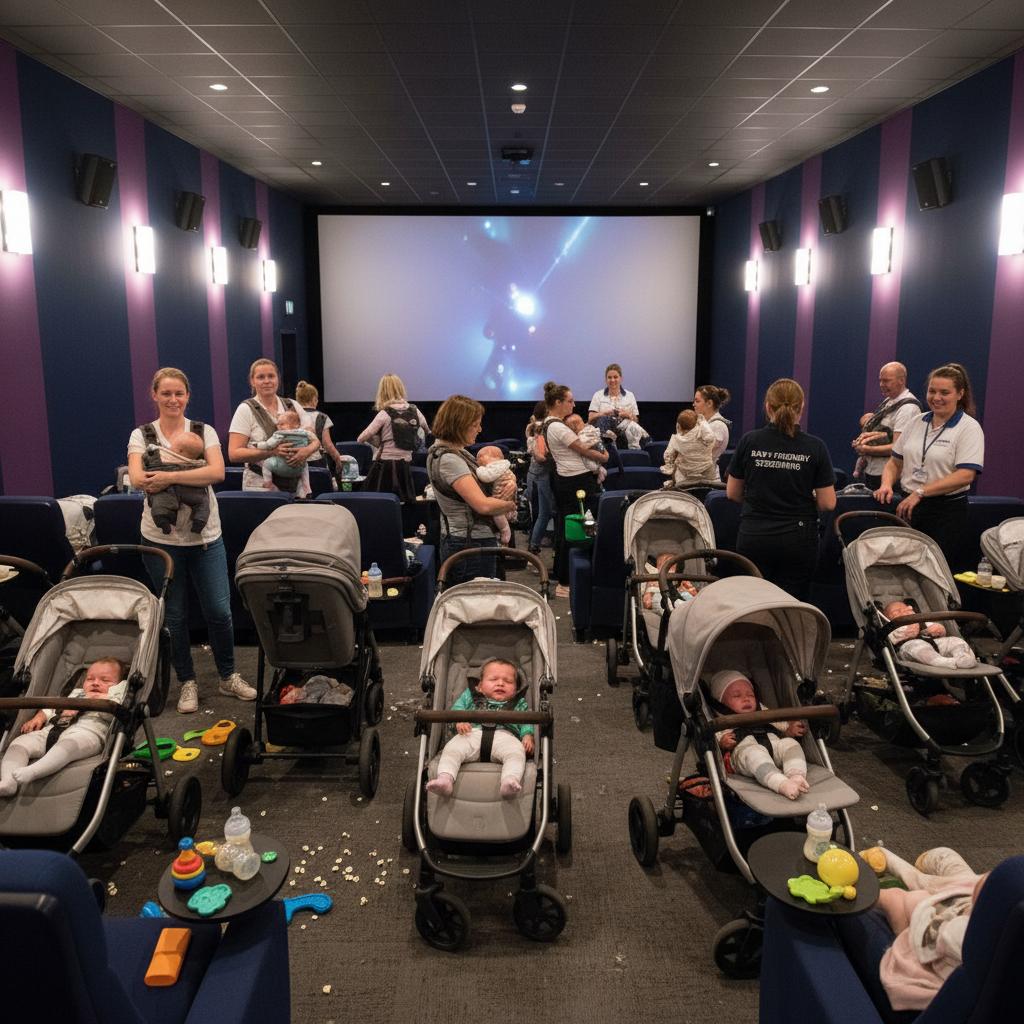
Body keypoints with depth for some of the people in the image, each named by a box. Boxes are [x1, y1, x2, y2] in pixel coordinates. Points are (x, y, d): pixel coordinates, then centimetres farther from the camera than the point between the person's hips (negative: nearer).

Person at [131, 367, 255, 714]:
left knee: (219, 610, 3)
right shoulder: (141, 435, 2)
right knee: (173, 615, 9)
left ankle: (228, 676, 23)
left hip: (205, 536, 0)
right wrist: (193, 477, -29)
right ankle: (187, 682, 25)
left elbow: (217, 472, -14)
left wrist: (169, 477, -26)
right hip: (161, 538, 0)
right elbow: (136, 479, -15)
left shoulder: (204, 431, 3)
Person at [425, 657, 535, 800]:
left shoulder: (519, 704, 35)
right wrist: (459, 720, -3)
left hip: (504, 735, -1)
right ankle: (445, 779, -49)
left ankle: (511, 781, -59)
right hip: (473, 732, 1)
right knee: (451, 749, -31)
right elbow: (457, 708, 22)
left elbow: (526, 723, 22)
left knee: (516, 752, -37)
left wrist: (527, 735, -2)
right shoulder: (470, 696, 35)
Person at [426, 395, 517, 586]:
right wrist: (510, 505, -7)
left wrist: (508, 487, -4)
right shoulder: (448, 459, -20)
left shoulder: (456, 452, 10)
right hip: (471, 545, -10)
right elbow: (483, 505, -27)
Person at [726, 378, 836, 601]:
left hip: (753, 538, 1)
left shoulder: (749, 441, -4)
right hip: (798, 540, -1)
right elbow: (827, 503, -5)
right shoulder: (815, 447, -6)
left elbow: (732, 493, 6)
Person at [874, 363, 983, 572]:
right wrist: (887, 484, -6)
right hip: (908, 507, 5)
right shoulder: (917, 422, 12)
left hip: (946, 511, -5)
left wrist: (920, 492, -22)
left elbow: (965, 475, -17)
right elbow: (895, 462, 15)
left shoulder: (969, 428, -6)